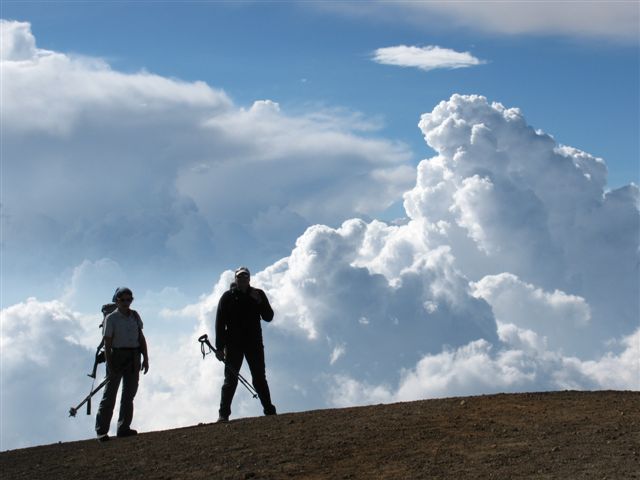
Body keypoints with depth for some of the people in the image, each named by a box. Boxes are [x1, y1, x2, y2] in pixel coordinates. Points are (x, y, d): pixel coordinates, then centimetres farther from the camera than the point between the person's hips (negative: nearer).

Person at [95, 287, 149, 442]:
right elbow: (107, 343, -9)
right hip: (117, 356, -5)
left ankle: (124, 428, 13)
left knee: (129, 394, 7)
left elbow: (141, 338, 13)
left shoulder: (135, 316, 10)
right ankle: (101, 430, -3)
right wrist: (109, 364, -15)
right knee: (110, 394, -5)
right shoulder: (111, 318, -6)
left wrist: (145, 358, 6)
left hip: (134, 358, 5)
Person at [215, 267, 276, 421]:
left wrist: (260, 302, -15)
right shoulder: (227, 297, 3)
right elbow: (220, 323, -1)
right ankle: (223, 414, -4)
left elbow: (268, 317, 3)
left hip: (254, 343, 2)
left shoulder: (258, 295, 8)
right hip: (233, 344, -2)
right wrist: (219, 347, -8)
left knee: (260, 379, 3)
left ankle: (269, 411, 6)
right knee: (230, 379, -4)